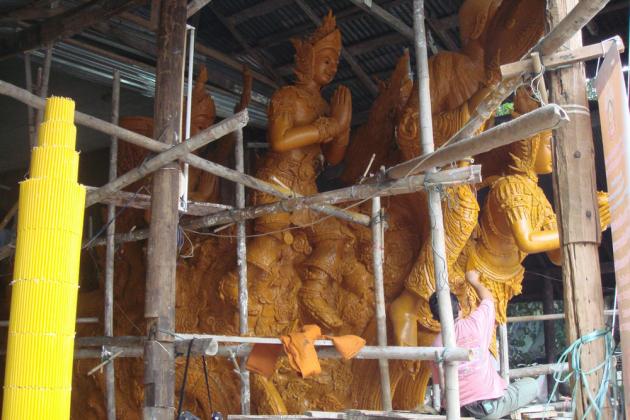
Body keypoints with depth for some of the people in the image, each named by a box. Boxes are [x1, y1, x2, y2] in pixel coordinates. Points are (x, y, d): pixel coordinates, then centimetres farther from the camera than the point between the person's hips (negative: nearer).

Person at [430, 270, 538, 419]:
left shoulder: (437, 345, -2)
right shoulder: (474, 323, -8)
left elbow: (442, 384, 4)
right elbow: (488, 299, 13)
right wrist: (474, 281, 30)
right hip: (491, 405, -3)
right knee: (531, 384, 20)